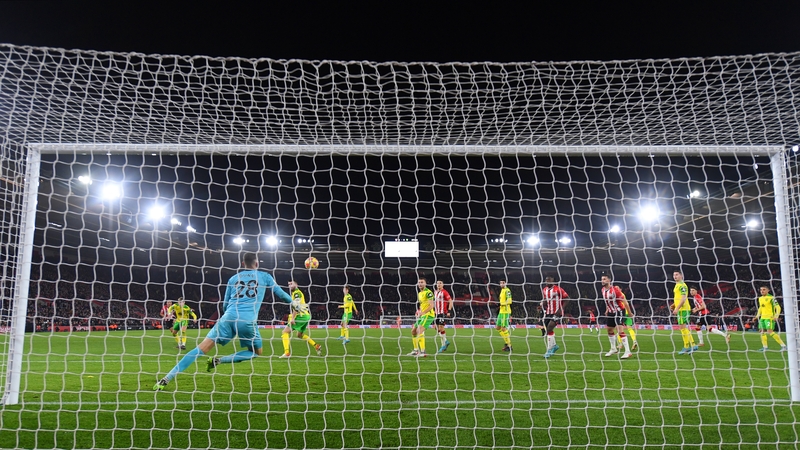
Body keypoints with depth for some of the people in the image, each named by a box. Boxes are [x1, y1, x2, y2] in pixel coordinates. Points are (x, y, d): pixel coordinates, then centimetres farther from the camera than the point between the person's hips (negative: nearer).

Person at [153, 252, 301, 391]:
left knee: (202, 348, 2)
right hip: (248, 321, -3)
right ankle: (219, 360, 2)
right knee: (256, 352, 19)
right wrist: (293, 303, 44)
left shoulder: (233, 278, 23)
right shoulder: (264, 276, 16)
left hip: (229, 317, 3)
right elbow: (279, 293, 26)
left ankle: (166, 379, -6)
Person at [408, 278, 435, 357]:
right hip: (422, 316, 10)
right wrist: (419, 311, 10)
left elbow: (431, 306, -19)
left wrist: (422, 312, -28)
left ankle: (423, 352, -24)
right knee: (413, 331, 13)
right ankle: (416, 350, 23)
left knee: (419, 331, -23)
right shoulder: (419, 294, 17)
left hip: (428, 315, -10)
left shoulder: (428, 292, -12)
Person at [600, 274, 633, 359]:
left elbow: (624, 301, -18)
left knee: (620, 330, -19)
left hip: (619, 311, -9)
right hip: (611, 312, 9)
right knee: (609, 329, 17)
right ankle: (613, 349, 34)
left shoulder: (615, 289, -22)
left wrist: (629, 312, -14)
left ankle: (628, 352, -16)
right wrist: (607, 310, 21)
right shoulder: (603, 290, 2)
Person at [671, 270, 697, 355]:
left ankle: (687, 347, -3)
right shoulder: (677, 285, 18)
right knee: (684, 328, 13)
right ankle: (692, 345, 18)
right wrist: (674, 304, 14)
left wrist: (677, 308, -23)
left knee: (682, 327, -8)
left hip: (683, 309, -10)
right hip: (680, 309, 10)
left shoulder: (682, 285, -12)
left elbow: (683, 298, -20)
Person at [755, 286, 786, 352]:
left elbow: (778, 307, -13)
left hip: (769, 317, -8)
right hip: (763, 317, 8)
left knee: (770, 331, -16)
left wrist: (776, 315, -25)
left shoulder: (771, 298, -10)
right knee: (762, 331, 8)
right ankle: (764, 347, 17)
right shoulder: (760, 298, 14)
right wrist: (758, 315, 18)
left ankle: (783, 346, -9)